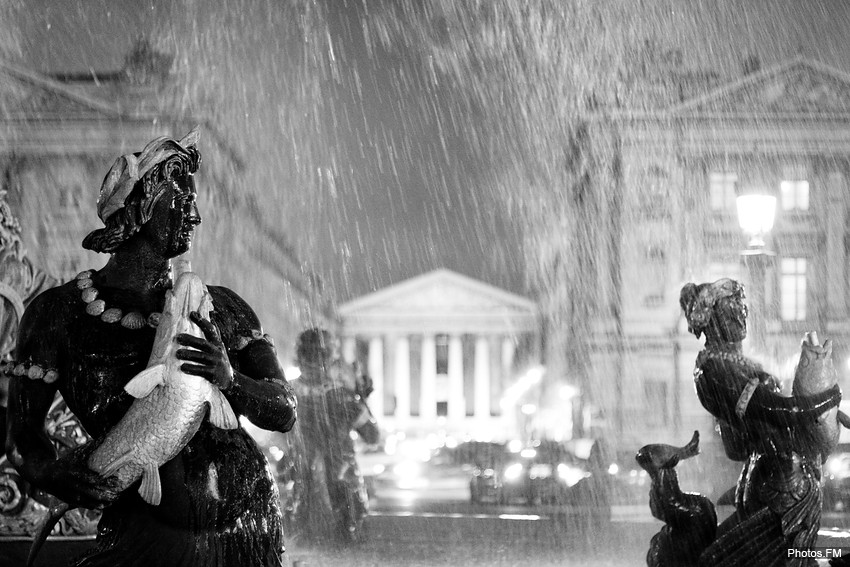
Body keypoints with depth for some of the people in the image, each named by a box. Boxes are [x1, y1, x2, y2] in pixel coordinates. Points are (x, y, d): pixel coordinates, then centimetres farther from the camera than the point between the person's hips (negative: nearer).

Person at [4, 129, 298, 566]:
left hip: (248, 526, 2)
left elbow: (284, 412, 0)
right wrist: (56, 474, -22)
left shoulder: (219, 309, 5)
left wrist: (229, 381, -20)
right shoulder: (60, 313, -3)